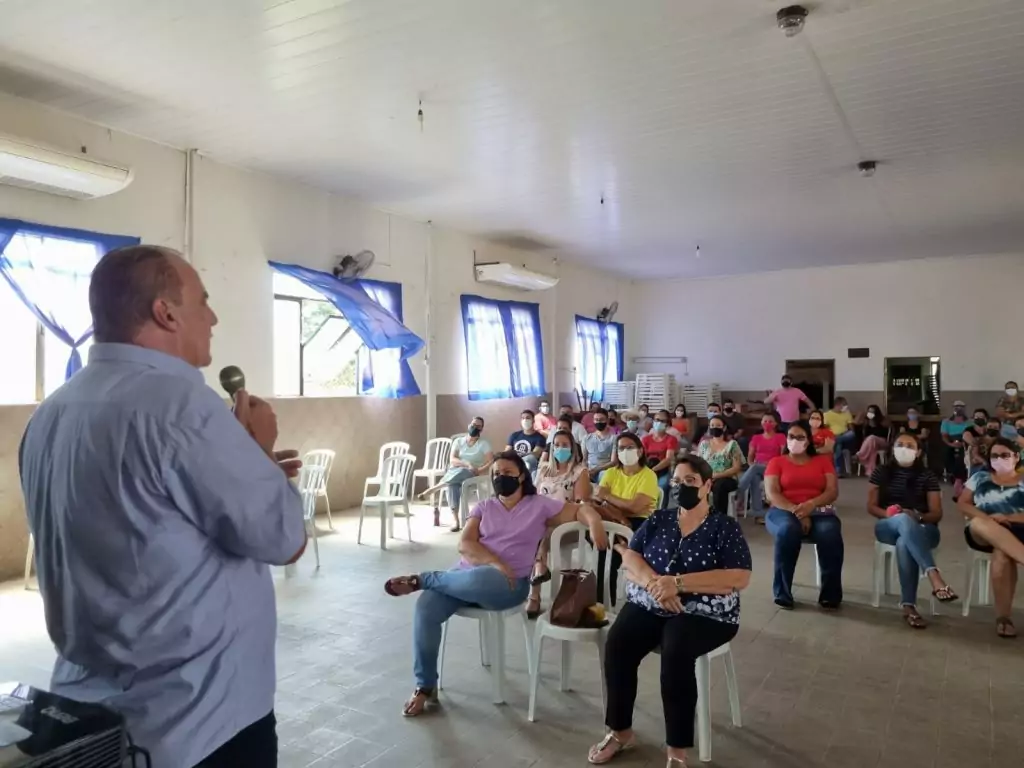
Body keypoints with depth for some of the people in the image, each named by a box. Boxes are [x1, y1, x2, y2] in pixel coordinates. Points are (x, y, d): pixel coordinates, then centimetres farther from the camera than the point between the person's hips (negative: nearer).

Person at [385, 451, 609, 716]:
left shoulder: (540, 505, 8)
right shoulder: (483, 507, 14)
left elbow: (580, 510, 3)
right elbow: (465, 545, 2)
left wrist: (595, 523, -21)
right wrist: (495, 562, -15)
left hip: (509, 584, -3)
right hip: (466, 575, 4)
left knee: (476, 578, -40)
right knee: (426, 607, -24)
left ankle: (421, 579, -10)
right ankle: (425, 687, -9)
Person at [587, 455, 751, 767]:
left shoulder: (725, 527, -1)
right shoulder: (658, 519, 10)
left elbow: (740, 578, -13)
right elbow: (629, 557, 4)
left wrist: (678, 583, -21)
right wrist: (654, 583, -19)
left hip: (703, 615, -3)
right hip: (648, 605, 4)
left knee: (675, 652, -33)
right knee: (616, 644, -22)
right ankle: (621, 731, -1)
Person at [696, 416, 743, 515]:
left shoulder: (732, 444, 4)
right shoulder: (704, 444, 14)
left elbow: (736, 468, -2)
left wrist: (717, 475, -15)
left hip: (727, 479, -2)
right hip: (707, 479, 2)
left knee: (719, 485, -39)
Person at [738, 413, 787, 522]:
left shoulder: (780, 437, 11)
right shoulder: (756, 438, 20)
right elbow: (750, 457, 16)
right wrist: (752, 465, -7)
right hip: (756, 468, 3)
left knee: (754, 469, -37)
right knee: (754, 478, -36)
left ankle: (738, 496, -39)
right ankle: (758, 514, -42)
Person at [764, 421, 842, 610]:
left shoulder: (823, 461, 17)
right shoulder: (776, 462, 13)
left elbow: (833, 491, 3)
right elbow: (771, 494, -2)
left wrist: (811, 505, -17)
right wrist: (796, 511, -18)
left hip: (818, 512, 1)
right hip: (784, 511, -1)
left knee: (830, 533, -34)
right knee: (788, 530, -38)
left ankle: (830, 594, -20)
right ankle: (782, 593, -26)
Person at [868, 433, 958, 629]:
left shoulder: (928, 477, 9)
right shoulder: (881, 472, 11)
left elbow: (937, 514, 4)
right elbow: (871, 507, 7)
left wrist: (917, 516, -18)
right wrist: (888, 513, -15)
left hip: (922, 529, 0)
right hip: (888, 527, 0)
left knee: (904, 543, -39)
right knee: (904, 520, -40)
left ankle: (908, 605, -38)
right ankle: (935, 577, -52)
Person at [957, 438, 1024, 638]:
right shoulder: (980, 477, 18)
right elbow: (962, 504, 9)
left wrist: (1005, 518, -15)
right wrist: (988, 519, -9)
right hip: (984, 534, 1)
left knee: (1002, 554, -37)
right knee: (978, 523, -37)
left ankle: (1003, 616, -30)